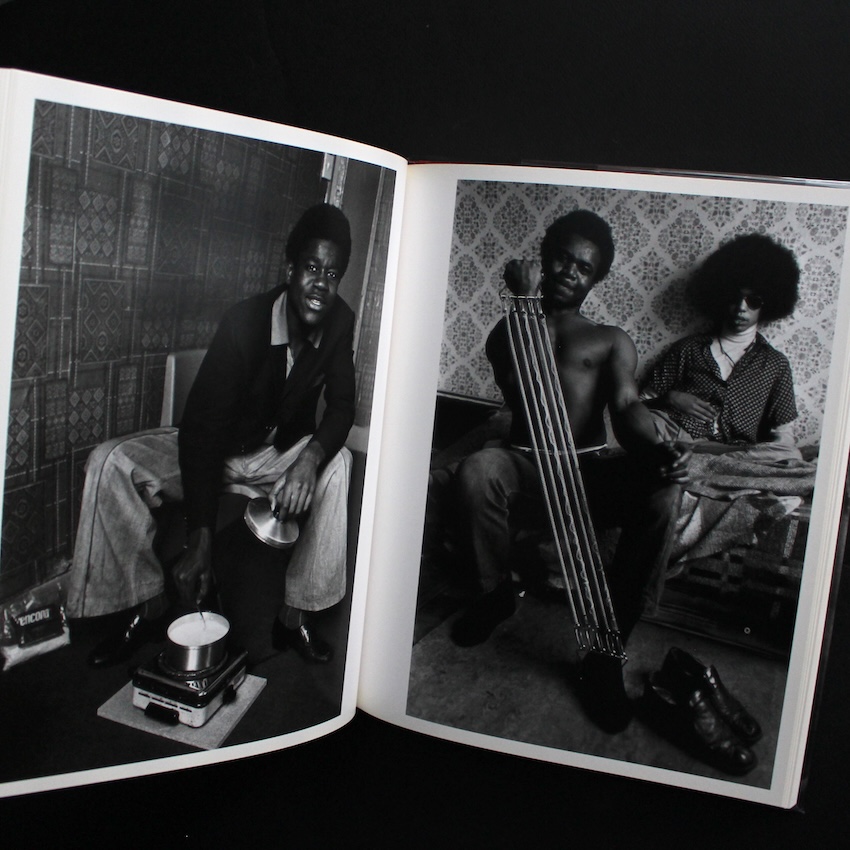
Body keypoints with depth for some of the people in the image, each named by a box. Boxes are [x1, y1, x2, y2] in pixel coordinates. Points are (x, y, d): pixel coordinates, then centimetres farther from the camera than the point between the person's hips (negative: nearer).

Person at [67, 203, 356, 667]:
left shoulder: (340, 322, -14)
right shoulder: (244, 321, -26)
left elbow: (341, 406, -12)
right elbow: (201, 425, -31)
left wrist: (311, 457, -38)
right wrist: (199, 540, -38)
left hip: (282, 451, 2)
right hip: (215, 448, -2)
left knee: (338, 464, -29)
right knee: (111, 462, -22)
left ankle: (295, 614, -19)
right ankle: (146, 602, -8)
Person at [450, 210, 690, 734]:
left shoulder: (612, 341, 17)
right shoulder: (510, 331, 17)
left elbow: (626, 404, -3)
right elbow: (518, 390, -5)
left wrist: (656, 449, -26)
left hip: (592, 469, 1)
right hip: (525, 462, 0)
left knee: (661, 492, -31)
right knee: (477, 471, -36)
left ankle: (605, 652, -21)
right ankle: (495, 593, -6)